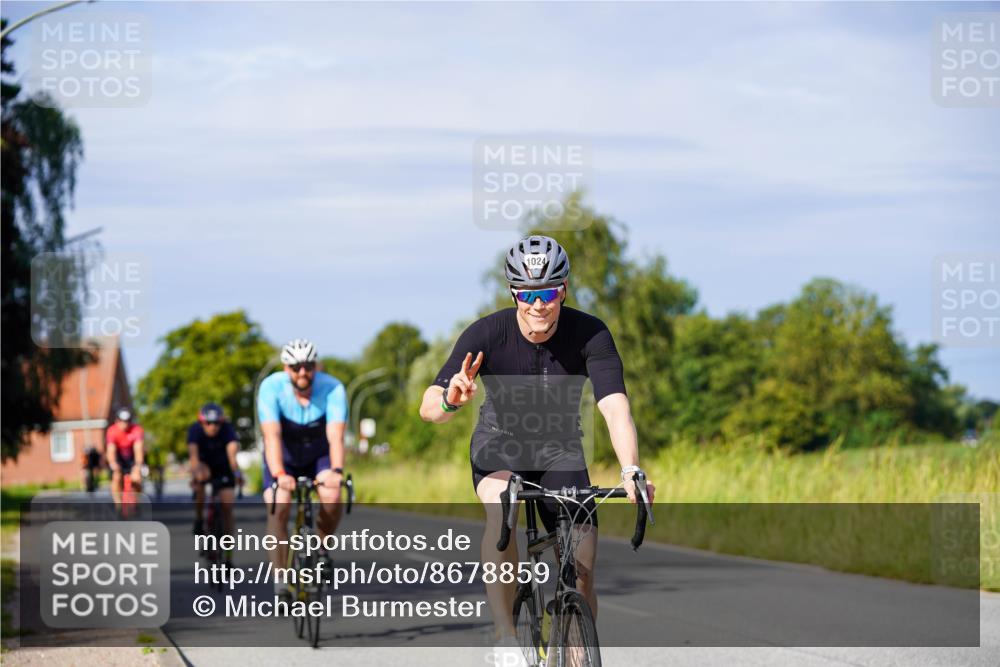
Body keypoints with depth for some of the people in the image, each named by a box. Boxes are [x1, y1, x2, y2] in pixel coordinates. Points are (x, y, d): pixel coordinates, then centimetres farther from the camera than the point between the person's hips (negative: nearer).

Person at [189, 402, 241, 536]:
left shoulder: (227, 429, -26)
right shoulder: (195, 430, -26)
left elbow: (232, 451, -42)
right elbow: (193, 453, -40)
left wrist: (236, 472, -60)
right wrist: (196, 470, -60)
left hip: (223, 467, 0)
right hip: (204, 464, 0)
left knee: (227, 504, -13)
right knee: (203, 473, -34)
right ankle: (199, 519, -17)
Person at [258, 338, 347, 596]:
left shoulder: (333, 389, -26)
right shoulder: (271, 387, -27)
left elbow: (335, 435, -36)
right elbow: (272, 435, -36)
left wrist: (337, 471, -53)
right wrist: (278, 474, -51)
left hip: (319, 453, 0)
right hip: (284, 457, 0)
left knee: (332, 498, -27)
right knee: (278, 508, -22)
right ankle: (281, 581, -15)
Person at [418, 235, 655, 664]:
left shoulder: (590, 335, -24)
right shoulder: (487, 334, -25)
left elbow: (615, 407, -35)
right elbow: (429, 408, -29)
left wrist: (631, 472, -52)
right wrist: (451, 400, -54)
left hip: (559, 450, 1)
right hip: (499, 442, -1)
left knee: (582, 572, -12)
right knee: (502, 507, -35)